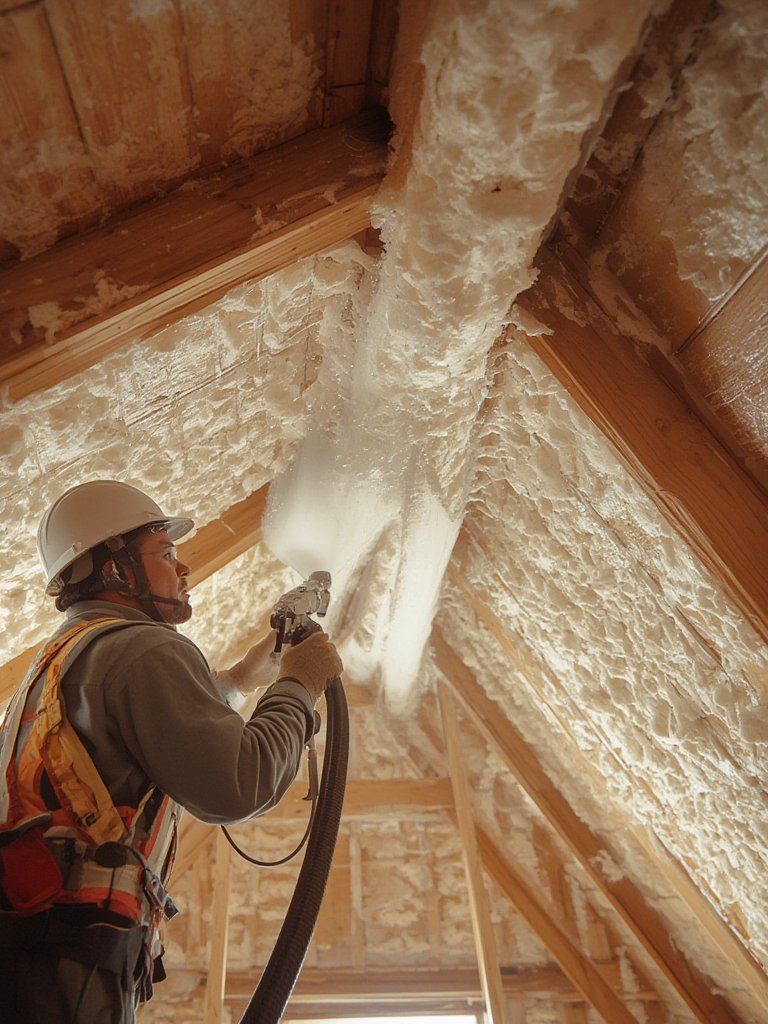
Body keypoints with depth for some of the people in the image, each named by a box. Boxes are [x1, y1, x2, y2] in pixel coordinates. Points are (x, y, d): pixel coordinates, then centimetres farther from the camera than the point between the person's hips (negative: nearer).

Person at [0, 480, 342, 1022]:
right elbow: (236, 786, -19)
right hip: (67, 963, -10)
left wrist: (239, 679, 42)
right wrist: (299, 686, -4)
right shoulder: (146, 648, -11)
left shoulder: (63, 656, 23)